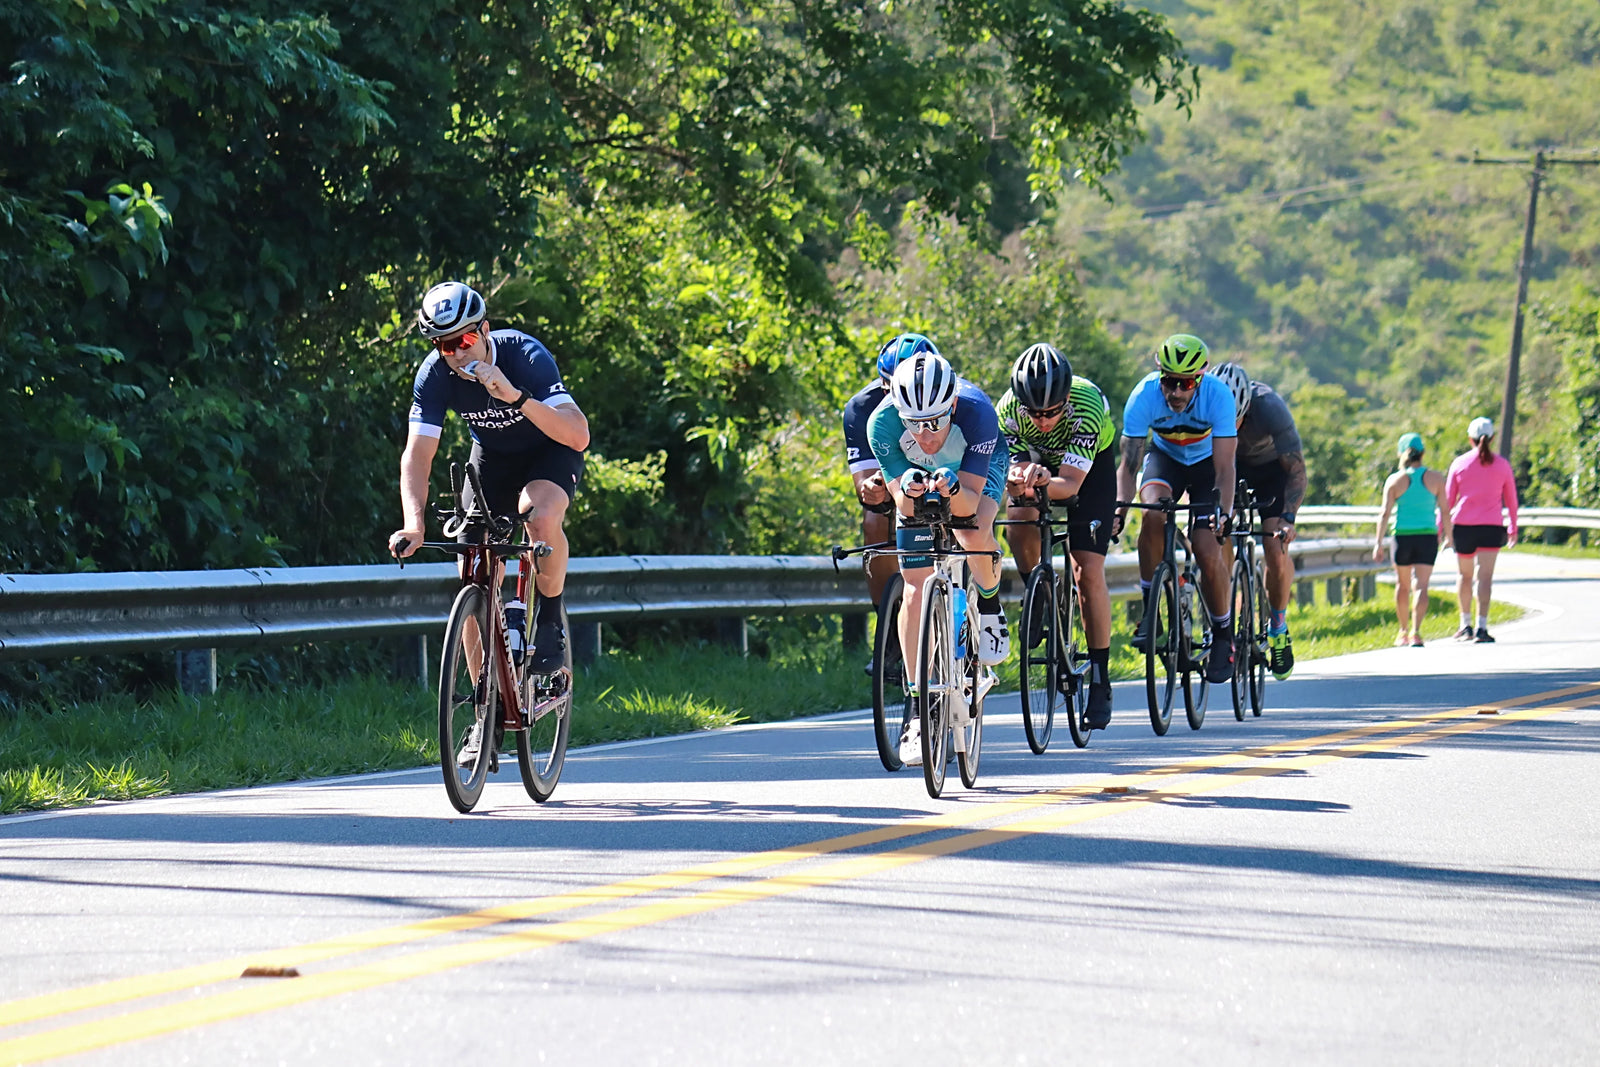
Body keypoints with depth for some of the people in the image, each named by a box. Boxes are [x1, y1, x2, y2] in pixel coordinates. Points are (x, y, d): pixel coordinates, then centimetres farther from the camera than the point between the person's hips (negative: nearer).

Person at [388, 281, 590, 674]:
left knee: (540, 517, -36)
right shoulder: (435, 375, -22)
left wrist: (516, 397, -54)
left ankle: (550, 620, -12)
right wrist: (414, 524, -43)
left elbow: (578, 436, -40)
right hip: (492, 456, 4)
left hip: (550, 448, -4)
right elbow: (417, 455, -26)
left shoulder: (525, 356, -32)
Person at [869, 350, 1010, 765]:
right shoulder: (883, 422, -36)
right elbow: (903, 506, -33)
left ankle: (990, 604, 1)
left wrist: (952, 487, -60)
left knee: (975, 536, -33)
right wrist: (908, 492, -55)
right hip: (917, 473, 1)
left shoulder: (976, 411, -40)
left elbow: (969, 502, -38)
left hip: (975, 469, -1)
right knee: (916, 590, -10)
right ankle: (917, 709, -2)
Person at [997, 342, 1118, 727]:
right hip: (1037, 459, 2)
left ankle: (1100, 681, -3)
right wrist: (1018, 479, -57)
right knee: (1019, 528, -29)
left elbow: (1070, 483, -42)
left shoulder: (1087, 403, -39)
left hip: (1091, 467, -2)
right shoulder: (1008, 410, -31)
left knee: (1089, 571, -12)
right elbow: (1010, 474, -33)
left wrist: (1043, 481, -63)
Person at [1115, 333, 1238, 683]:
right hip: (1163, 456, 1)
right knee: (1154, 512, -32)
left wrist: (1223, 512, -48)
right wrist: (1120, 508, -41)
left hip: (1206, 461, -1)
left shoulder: (1218, 396, -33)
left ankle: (1223, 633, 7)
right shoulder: (1143, 396, -30)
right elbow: (1129, 463, -27)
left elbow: (1224, 468, -34)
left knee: (1208, 553, -16)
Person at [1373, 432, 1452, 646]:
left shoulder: (1395, 480, -2)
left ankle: (1404, 632, 25)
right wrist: (1448, 536, 13)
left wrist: (1379, 543, -3)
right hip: (1428, 536, 0)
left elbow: (1385, 514, -5)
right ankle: (1416, 632, -17)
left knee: (1403, 584, 16)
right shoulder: (1435, 478, -1)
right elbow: (1444, 511, 1)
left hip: (1402, 536, 0)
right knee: (1421, 586, -2)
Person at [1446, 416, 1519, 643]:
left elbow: (1447, 499, 3)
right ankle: (1482, 628, -16)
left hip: (1462, 525, 1)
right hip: (1491, 526, -1)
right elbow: (1511, 499, 10)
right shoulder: (1502, 465, 4)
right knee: (1485, 576, -6)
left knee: (1465, 576, 16)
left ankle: (1466, 625, 20)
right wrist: (1513, 528, 22)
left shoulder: (1460, 463, 2)